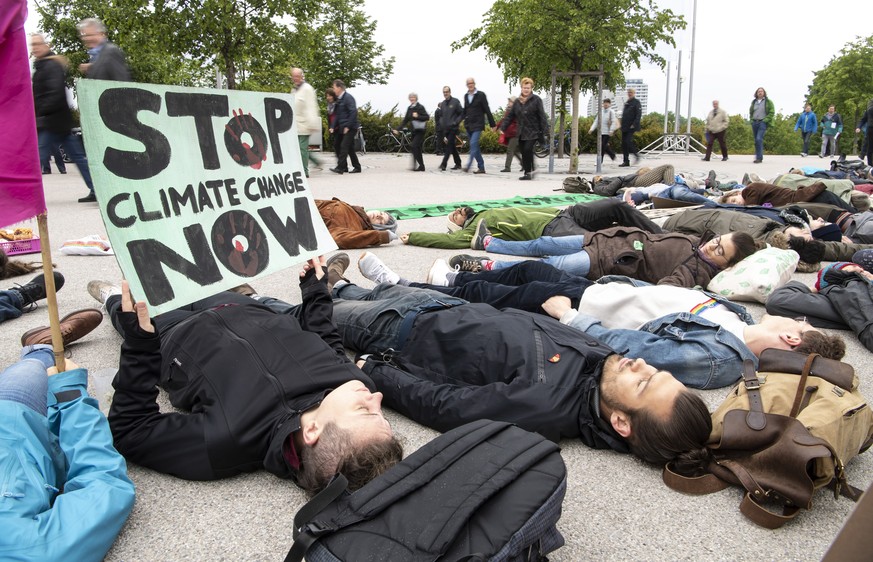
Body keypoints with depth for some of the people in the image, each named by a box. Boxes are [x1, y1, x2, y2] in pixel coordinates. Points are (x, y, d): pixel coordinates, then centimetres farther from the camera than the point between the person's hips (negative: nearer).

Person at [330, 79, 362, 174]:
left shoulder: (348, 97, -10)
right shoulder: (339, 99, 16)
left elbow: (353, 112, -19)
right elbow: (338, 115, 19)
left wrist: (348, 126, -20)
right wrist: (334, 127, 10)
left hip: (350, 128, -9)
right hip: (343, 128, 9)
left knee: (344, 146, -14)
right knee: (350, 148, 11)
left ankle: (340, 167, -17)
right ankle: (357, 167, 18)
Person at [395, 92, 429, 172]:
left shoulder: (420, 107, -9)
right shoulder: (409, 108, 11)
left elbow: (427, 117, -11)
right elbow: (405, 120, 14)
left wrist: (418, 116, -22)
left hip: (420, 131, -7)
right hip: (414, 131, 7)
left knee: (414, 146, -18)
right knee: (417, 148, 10)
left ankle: (421, 165, -14)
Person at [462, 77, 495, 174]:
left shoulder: (481, 95, -2)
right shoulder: (466, 96, 13)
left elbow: (487, 110, -3)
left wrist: (492, 124, -4)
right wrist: (463, 120, 7)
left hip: (477, 125, -6)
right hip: (468, 125, 6)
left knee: (473, 144, -18)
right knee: (475, 146, 7)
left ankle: (468, 165, -23)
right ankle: (481, 167, 12)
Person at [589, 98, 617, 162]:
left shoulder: (611, 111, -3)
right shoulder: (601, 111, 12)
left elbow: (613, 122, -8)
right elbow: (596, 121, 12)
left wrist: (611, 130, -18)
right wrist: (592, 129, 2)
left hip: (607, 132, -5)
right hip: (601, 132, 5)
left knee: (603, 146, -8)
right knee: (605, 146, 9)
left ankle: (600, 160, -4)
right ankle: (613, 155, 29)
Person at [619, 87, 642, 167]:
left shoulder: (636, 102, -4)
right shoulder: (626, 103, 18)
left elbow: (639, 115, -11)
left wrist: (634, 124, -19)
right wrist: (622, 125, 15)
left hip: (631, 127, -7)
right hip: (624, 127, 7)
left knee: (628, 141, -16)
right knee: (624, 143, 4)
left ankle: (636, 154, 3)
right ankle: (625, 161, 8)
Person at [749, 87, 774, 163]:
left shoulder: (768, 102, 1)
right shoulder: (754, 102, 15)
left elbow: (772, 112, -2)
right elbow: (750, 112, 24)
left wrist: (765, 120, -11)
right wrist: (751, 120, 9)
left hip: (763, 123, -5)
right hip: (754, 123, 5)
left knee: (759, 139, -20)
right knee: (756, 140, 7)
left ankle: (759, 158, -20)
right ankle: (759, 157, 14)